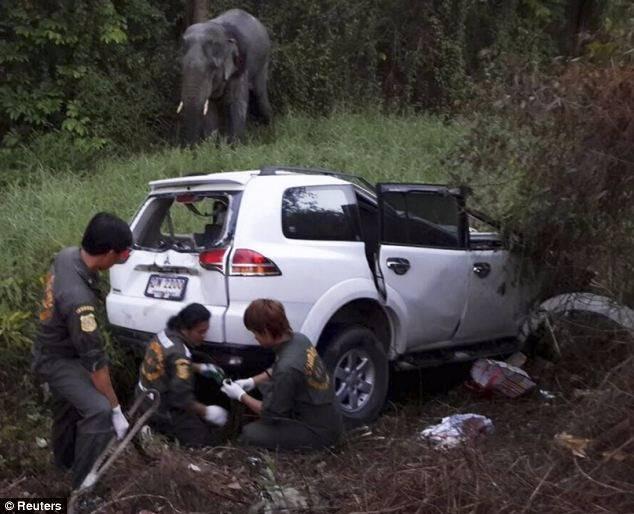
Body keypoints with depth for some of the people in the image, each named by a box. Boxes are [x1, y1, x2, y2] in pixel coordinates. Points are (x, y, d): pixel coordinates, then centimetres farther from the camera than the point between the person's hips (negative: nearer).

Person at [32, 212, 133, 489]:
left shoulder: (67, 255, -16)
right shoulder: (79, 299, -41)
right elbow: (95, 360, -34)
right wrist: (115, 410, -24)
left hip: (56, 347, 9)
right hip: (57, 360, -9)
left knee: (68, 406, 28)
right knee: (99, 412, -22)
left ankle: (65, 459, 53)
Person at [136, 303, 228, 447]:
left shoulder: (165, 334, -2)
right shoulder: (178, 353, -28)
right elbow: (182, 398, -27)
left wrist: (200, 368, 8)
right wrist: (207, 412, -15)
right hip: (161, 411, -9)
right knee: (210, 439, -3)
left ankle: (152, 424, 11)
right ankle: (160, 427, -3)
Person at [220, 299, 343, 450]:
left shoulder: (287, 367, -31)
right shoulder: (298, 338, -6)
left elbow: (271, 414, -16)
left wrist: (241, 395, -3)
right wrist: (252, 381, 9)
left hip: (320, 432, -8)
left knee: (249, 435, -14)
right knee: (265, 385, 14)